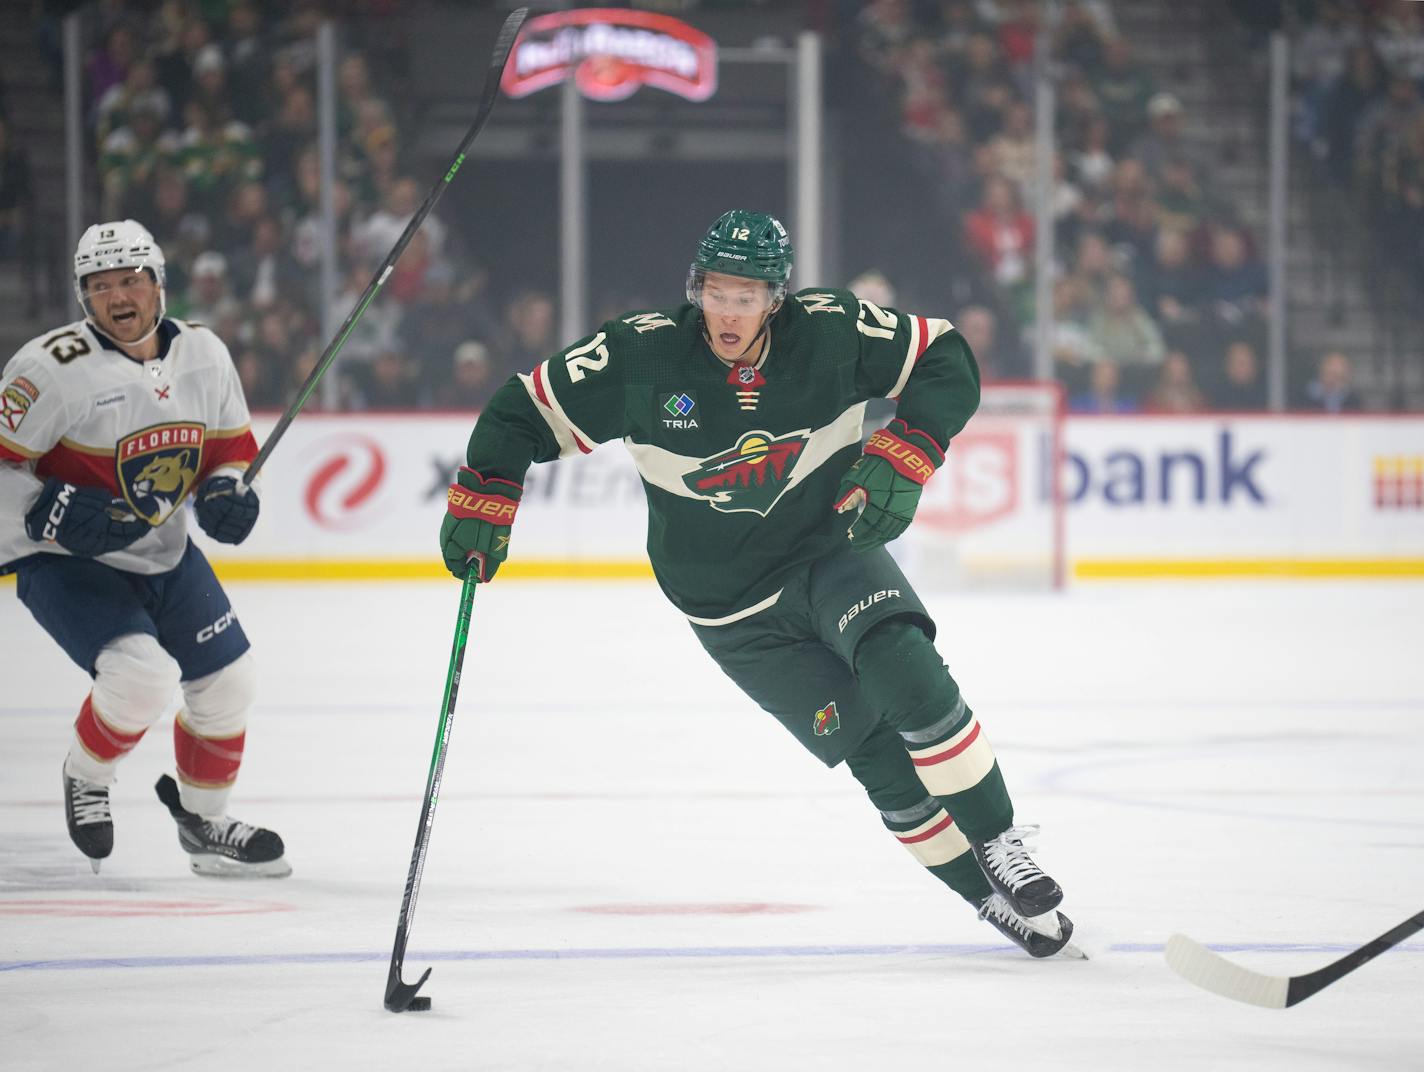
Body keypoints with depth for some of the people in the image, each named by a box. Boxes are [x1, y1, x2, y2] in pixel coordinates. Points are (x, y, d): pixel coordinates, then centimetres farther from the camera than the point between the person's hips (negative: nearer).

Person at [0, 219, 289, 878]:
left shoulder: (203, 354, -3)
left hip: (164, 552, 7)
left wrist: (227, 493, -9)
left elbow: (232, 443, 11)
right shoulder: (54, 367, -22)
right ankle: (85, 778, 5)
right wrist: (58, 515, -30)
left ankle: (204, 821, 33)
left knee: (228, 683, 10)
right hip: (61, 561, -7)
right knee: (144, 673, -26)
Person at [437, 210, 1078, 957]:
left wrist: (902, 455, -17)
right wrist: (481, 501, -12)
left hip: (833, 551, 0)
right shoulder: (642, 356, -16)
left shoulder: (830, 330, -15)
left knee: (905, 670, -29)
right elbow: (525, 412, -5)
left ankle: (1000, 847, -15)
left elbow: (947, 363, -5)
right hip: (732, 609, 0)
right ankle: (992, 898, 4)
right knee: (879, 755, -7)